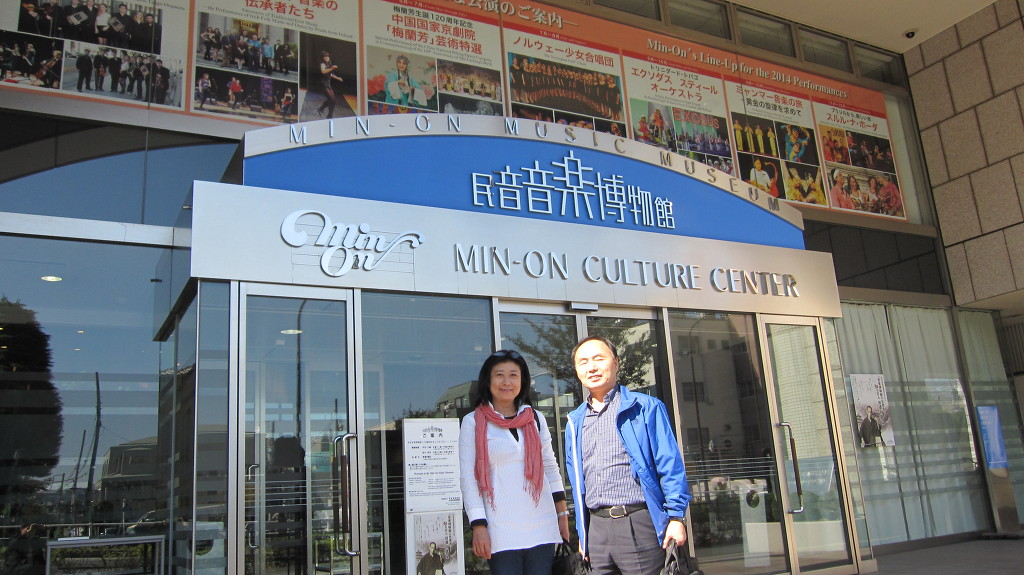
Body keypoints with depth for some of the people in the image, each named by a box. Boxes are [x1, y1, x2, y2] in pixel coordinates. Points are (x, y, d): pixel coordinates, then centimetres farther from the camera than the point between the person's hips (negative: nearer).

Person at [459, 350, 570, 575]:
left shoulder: (535, 419, 12)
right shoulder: (473, 422, 1)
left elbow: (551, 468, 16)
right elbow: (468, 479, -2)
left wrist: (562, 513, 11)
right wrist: (478, 526, -8)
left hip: (542, 526, 3)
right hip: (501, 529, -3)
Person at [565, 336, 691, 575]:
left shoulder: (646, 408, -1)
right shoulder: (575, 421, 13)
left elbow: (670, 465, -4)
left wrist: (676, 517, -9)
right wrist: (582, 532, 15)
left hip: (640, 523, -4)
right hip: (597, 527, 5)